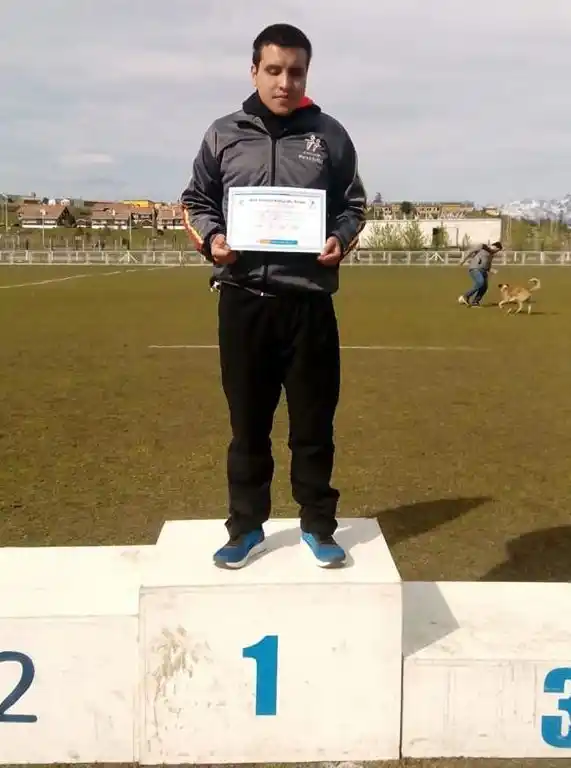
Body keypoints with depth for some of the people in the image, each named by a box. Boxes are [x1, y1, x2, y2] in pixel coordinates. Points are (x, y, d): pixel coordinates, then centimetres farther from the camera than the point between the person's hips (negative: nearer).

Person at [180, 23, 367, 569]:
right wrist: (209, 239, -8)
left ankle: (318, 525, 24)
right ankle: (246, 526, 24)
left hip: (309, 300, 0)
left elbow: (353, 206, 12)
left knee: (314, 421, 7)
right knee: (248, 422, 9)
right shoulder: (223, 134, 7)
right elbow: (195, 201, 13)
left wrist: (341, 241, -9)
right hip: (243, 300, 0)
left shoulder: (330, 135, 7)